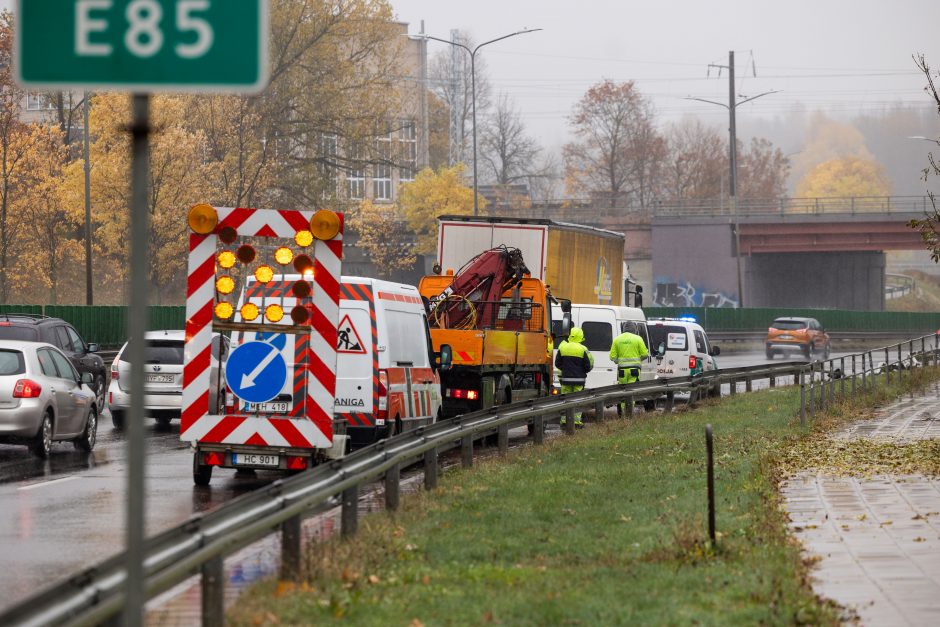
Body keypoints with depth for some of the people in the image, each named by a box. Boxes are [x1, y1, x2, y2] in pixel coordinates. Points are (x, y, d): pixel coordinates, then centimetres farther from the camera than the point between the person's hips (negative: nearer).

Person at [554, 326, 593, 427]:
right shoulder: (583, 349, -8)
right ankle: (576, 421, 1)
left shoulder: (562, 347, -1)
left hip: (566, 378, 2)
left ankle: (564, 420, 7)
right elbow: (588, 366, -4)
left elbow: (557, 364, 6)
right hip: (578, 379, -2)